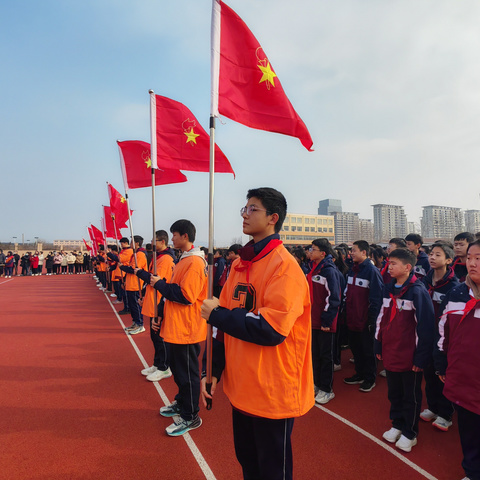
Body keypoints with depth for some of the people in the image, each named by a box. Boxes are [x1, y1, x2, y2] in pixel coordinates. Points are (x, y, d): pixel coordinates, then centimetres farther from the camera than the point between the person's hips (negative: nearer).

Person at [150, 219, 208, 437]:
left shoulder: (194, 262, -20)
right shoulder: (184, 260, 12)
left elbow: (186, 295, -26)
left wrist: (160, 284, -15)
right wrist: (161, 313, 15)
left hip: (186, 329, -10)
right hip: (176, 327, 10)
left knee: (187, 373, 4)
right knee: (178, 369, 22)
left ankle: (190, 417, 19)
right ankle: (181, 404, 40)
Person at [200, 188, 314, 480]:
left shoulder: (284, 265, -19)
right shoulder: (241, 263, 5)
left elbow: (271, 329, -27)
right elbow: (229, 323, 9)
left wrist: (216, 315, -18)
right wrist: (214, 371, 6)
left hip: (272, 393, -7)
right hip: (242, 388, 7)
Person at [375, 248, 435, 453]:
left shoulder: (417, 291, -15)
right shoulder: (388, 289, 5)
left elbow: (426, 326, -15)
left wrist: (421, 357, -15)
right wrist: (378, 346, 12)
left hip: (410, 356, -6)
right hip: (390, 353, 6)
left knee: (411, 396, 12)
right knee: (394, 393, 19)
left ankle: (410, 433, 28)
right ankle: (397, 425, 38)